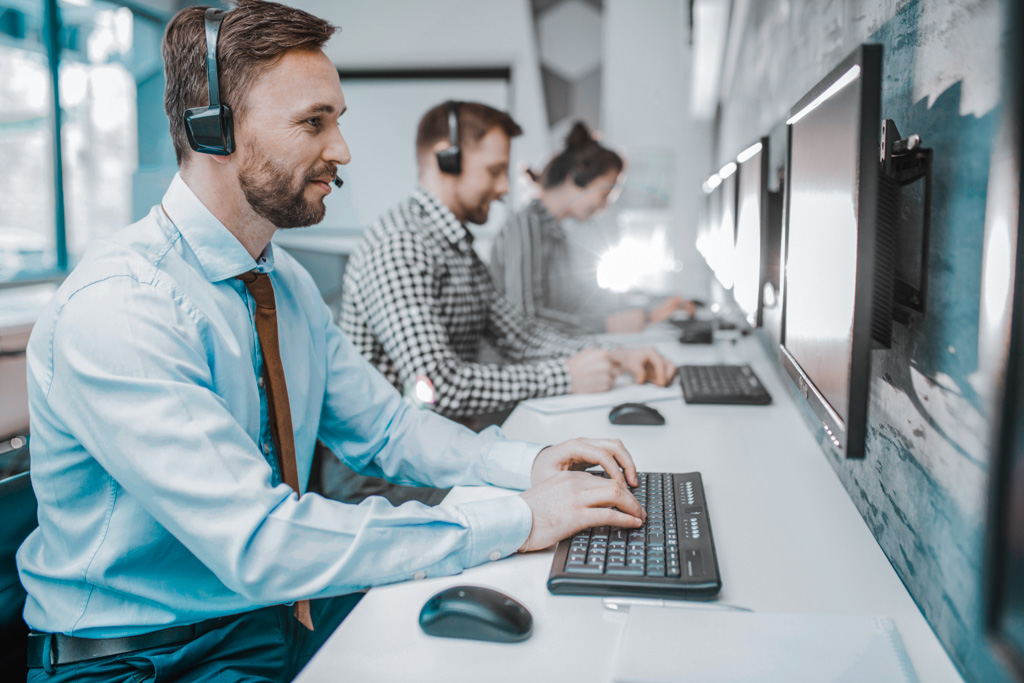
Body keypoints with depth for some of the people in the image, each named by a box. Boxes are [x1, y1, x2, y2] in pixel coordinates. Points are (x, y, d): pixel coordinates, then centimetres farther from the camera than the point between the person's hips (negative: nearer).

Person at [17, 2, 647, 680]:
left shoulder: (287, 281, 4)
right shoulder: (116, 309, -24)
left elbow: (383, 426, 9)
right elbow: (258, 544, -30)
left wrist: (529, 461, -7)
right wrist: (517, 522, -27)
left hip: (282, 607, 7)